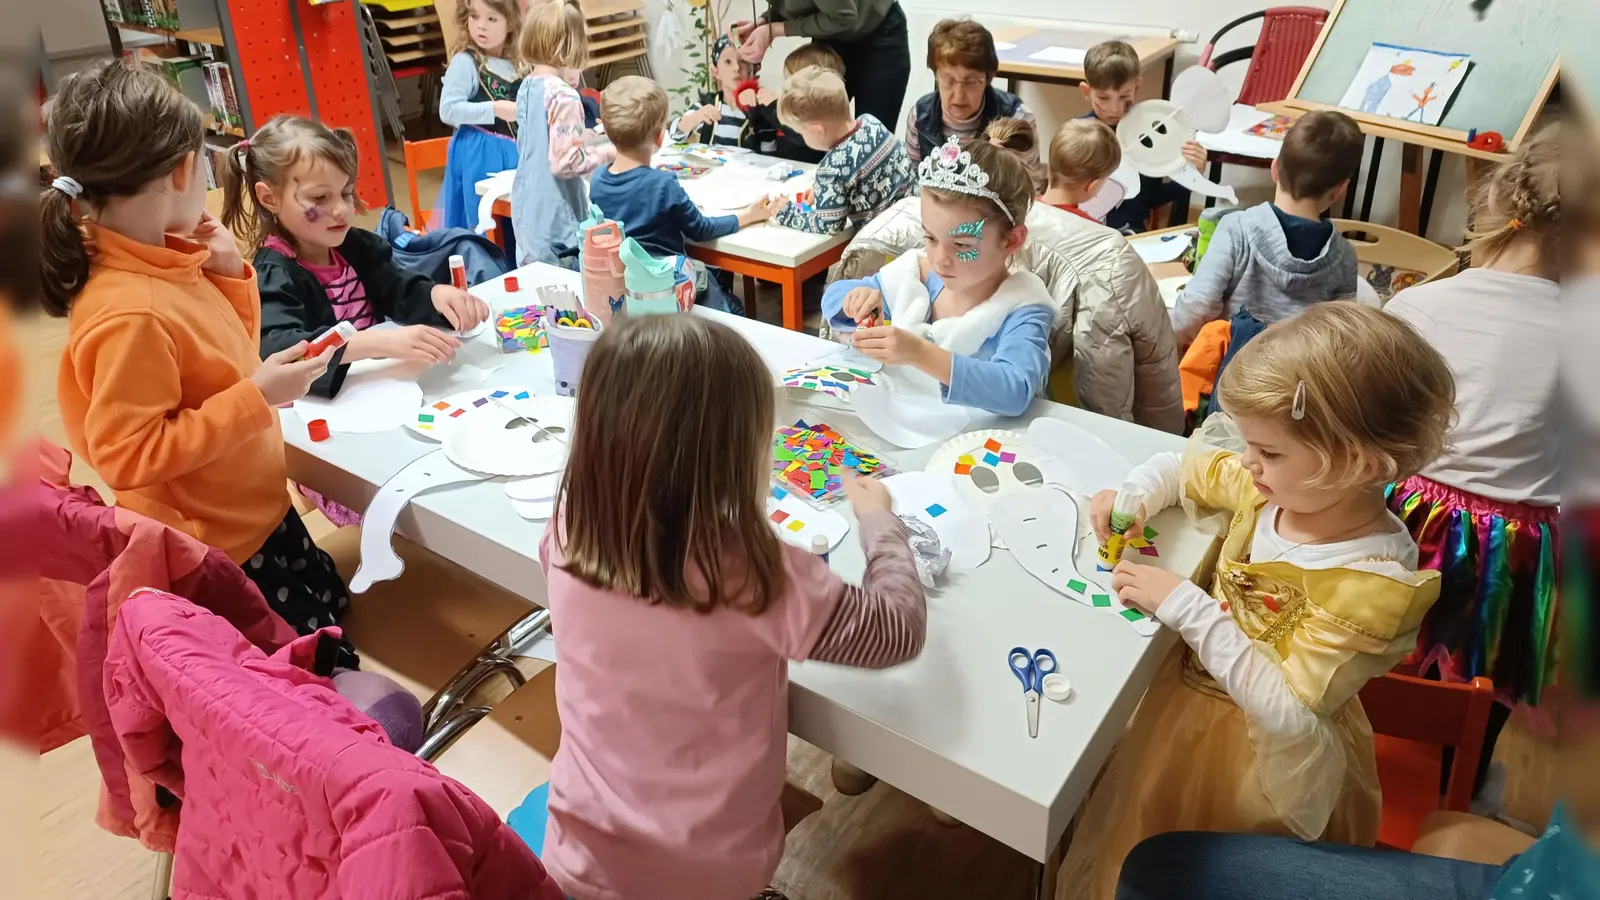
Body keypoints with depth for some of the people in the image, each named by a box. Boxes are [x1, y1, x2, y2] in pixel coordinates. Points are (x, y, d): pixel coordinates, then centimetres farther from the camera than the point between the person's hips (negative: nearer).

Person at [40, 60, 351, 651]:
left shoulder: (162, 260, -3)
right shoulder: (129, 314, -30)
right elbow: (127, 458, -27)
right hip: (216, 554, -9)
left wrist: (230, 276, -2)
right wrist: (257, 398, -28)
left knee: (333, 608, 25)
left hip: (259, 511, 9)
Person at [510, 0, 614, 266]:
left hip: (527, 210, 8)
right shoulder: (563, 96, -18)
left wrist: (591, 137, 17)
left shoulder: (527, 87, 6)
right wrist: (605, 153, -8)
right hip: (554, 219, -8)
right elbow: (564, 162, -22)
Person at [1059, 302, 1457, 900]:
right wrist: (1134, 497, -15)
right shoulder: (1273, 486, -12)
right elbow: (1177, 468, 6)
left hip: (1262, 758, -6)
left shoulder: (1373, 582, -31)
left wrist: (1185, 607, -33)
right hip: (1187, 696, 6)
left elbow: (1288, 711, -32)